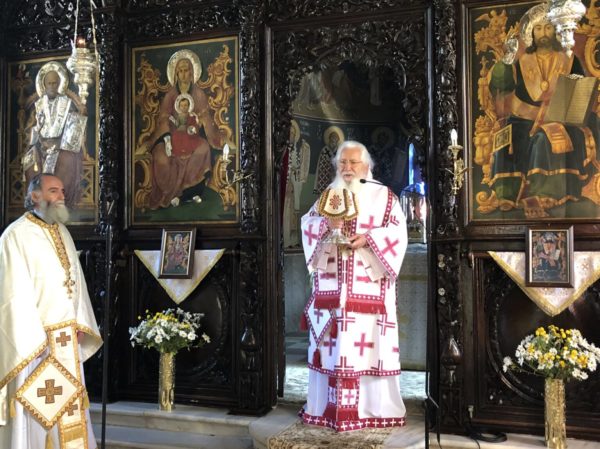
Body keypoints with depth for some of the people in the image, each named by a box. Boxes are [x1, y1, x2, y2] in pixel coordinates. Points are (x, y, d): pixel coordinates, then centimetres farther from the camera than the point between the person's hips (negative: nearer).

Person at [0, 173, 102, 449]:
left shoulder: (63, 233, 12)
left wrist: (80, 324, 5)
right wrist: (34, 338, -19)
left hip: (67, 337, 7)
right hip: (34, 335, -7)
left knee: (68, 401, 13)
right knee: (35, 407, 0)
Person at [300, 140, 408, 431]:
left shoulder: (384, 196, 6)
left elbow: (397, 230, -2)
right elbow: (307, 222, 7)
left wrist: (367, 238, -17)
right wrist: (327, 225, -14)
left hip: (369, 288, -2)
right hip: (331, 287, 3)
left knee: (370, 344, -3)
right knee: (331, 343, 4)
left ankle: (375, 407, 9)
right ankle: (328, 406, 15)